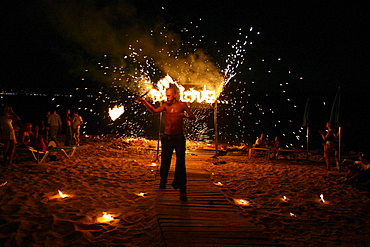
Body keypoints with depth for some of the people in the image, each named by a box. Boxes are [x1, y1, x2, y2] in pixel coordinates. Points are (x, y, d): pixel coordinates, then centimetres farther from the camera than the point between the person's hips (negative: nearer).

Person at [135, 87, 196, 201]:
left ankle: (182, 191, 0)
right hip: (167, 137, 3)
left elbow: (193, 117, 3)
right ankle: (163, 183, 30)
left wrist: (184, 115, -17)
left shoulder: (182, 105, 0)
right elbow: (154, 110, -6)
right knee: (165, 162, 8)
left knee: (180, 165, -5)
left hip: (179, 137, -2)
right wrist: (144, 102, -18)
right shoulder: (166, 105, 6)